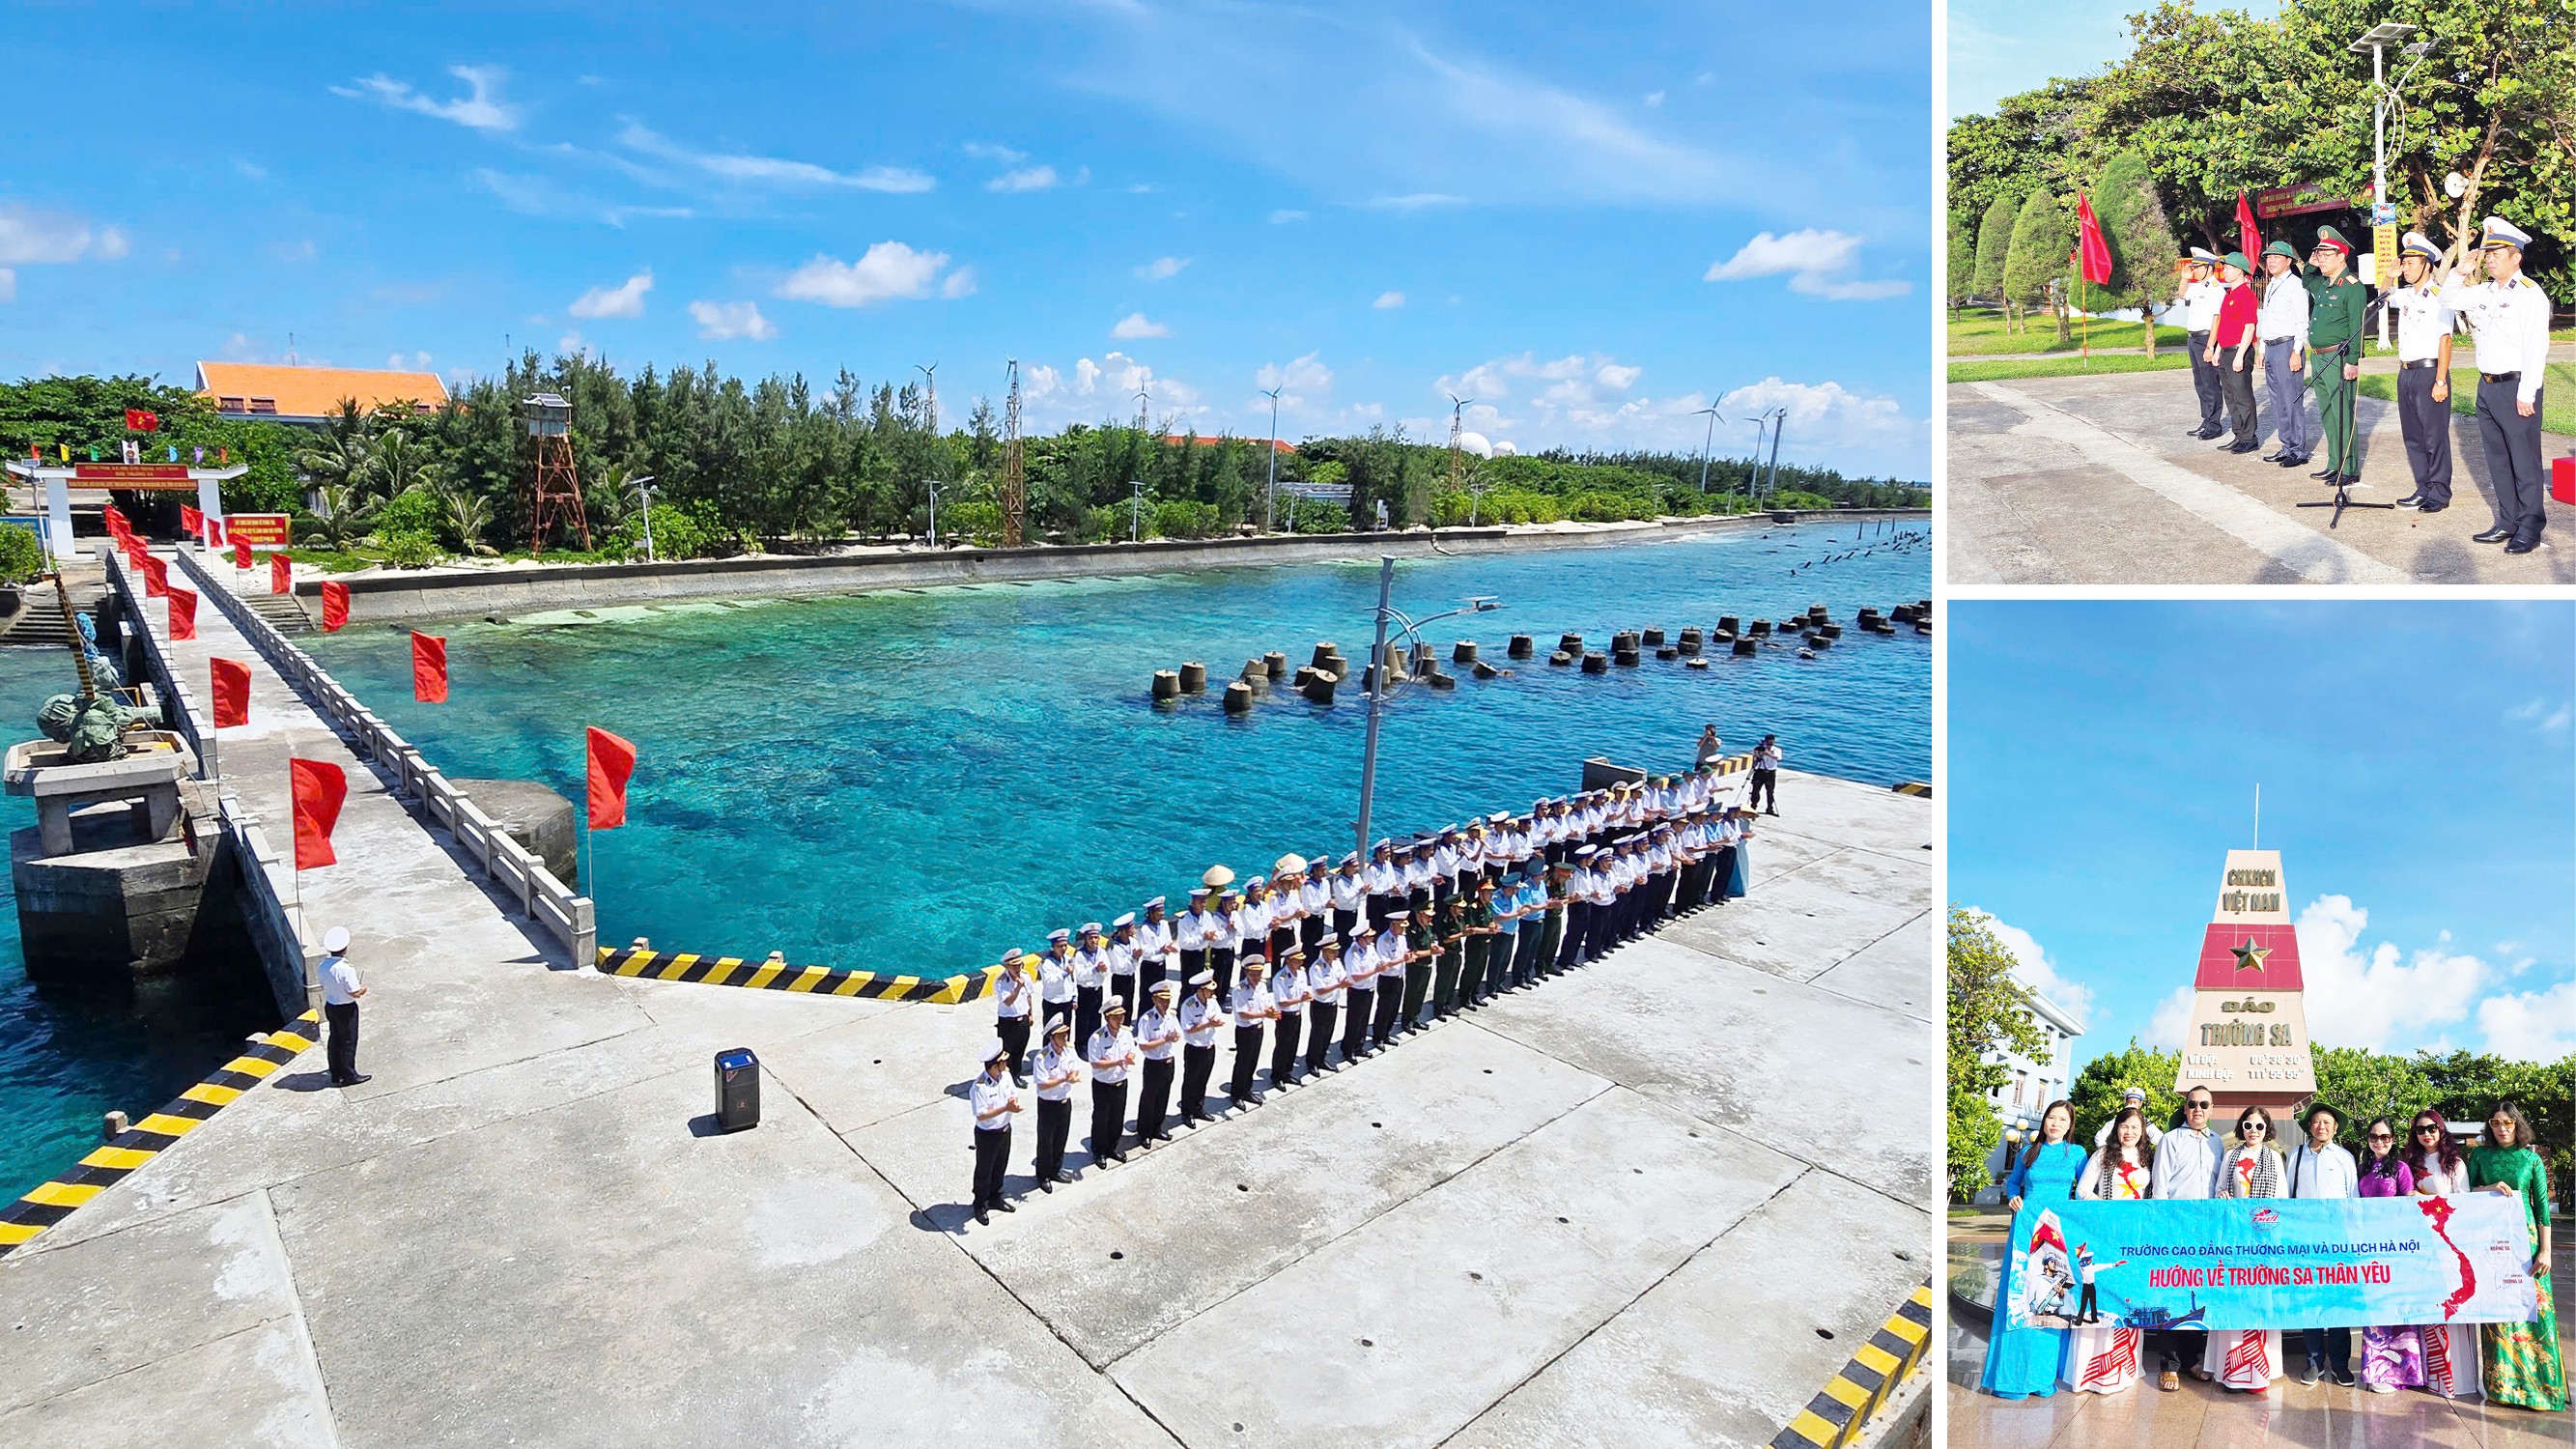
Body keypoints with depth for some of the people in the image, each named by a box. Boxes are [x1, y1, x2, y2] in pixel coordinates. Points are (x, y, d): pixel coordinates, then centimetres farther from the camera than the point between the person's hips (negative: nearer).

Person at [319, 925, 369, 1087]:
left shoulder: (323, 965, -5)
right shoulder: (345, 969, -28)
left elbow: (324, 986, 9)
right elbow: (355, 993, -24)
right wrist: (363, 989, -4)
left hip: (330, 1006, 7)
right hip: (346, 1009, -7)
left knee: (335, 1039, 19)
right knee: (348, 1041, 7)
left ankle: (336, 1074, 30)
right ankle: (349, 1075, 18)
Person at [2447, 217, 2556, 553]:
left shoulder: (2529, 293, -11)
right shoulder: (2484, 291, 10)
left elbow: (2536, 347, -16)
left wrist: (2526, 394, -20)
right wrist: (2462, 271, 11)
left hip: (2516, 387, -8)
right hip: (2487, 386, 8)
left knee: (2524, 462, -1)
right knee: (2497, 459, 13)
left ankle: (2530, 528, 5)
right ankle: (2507, 522, 22)